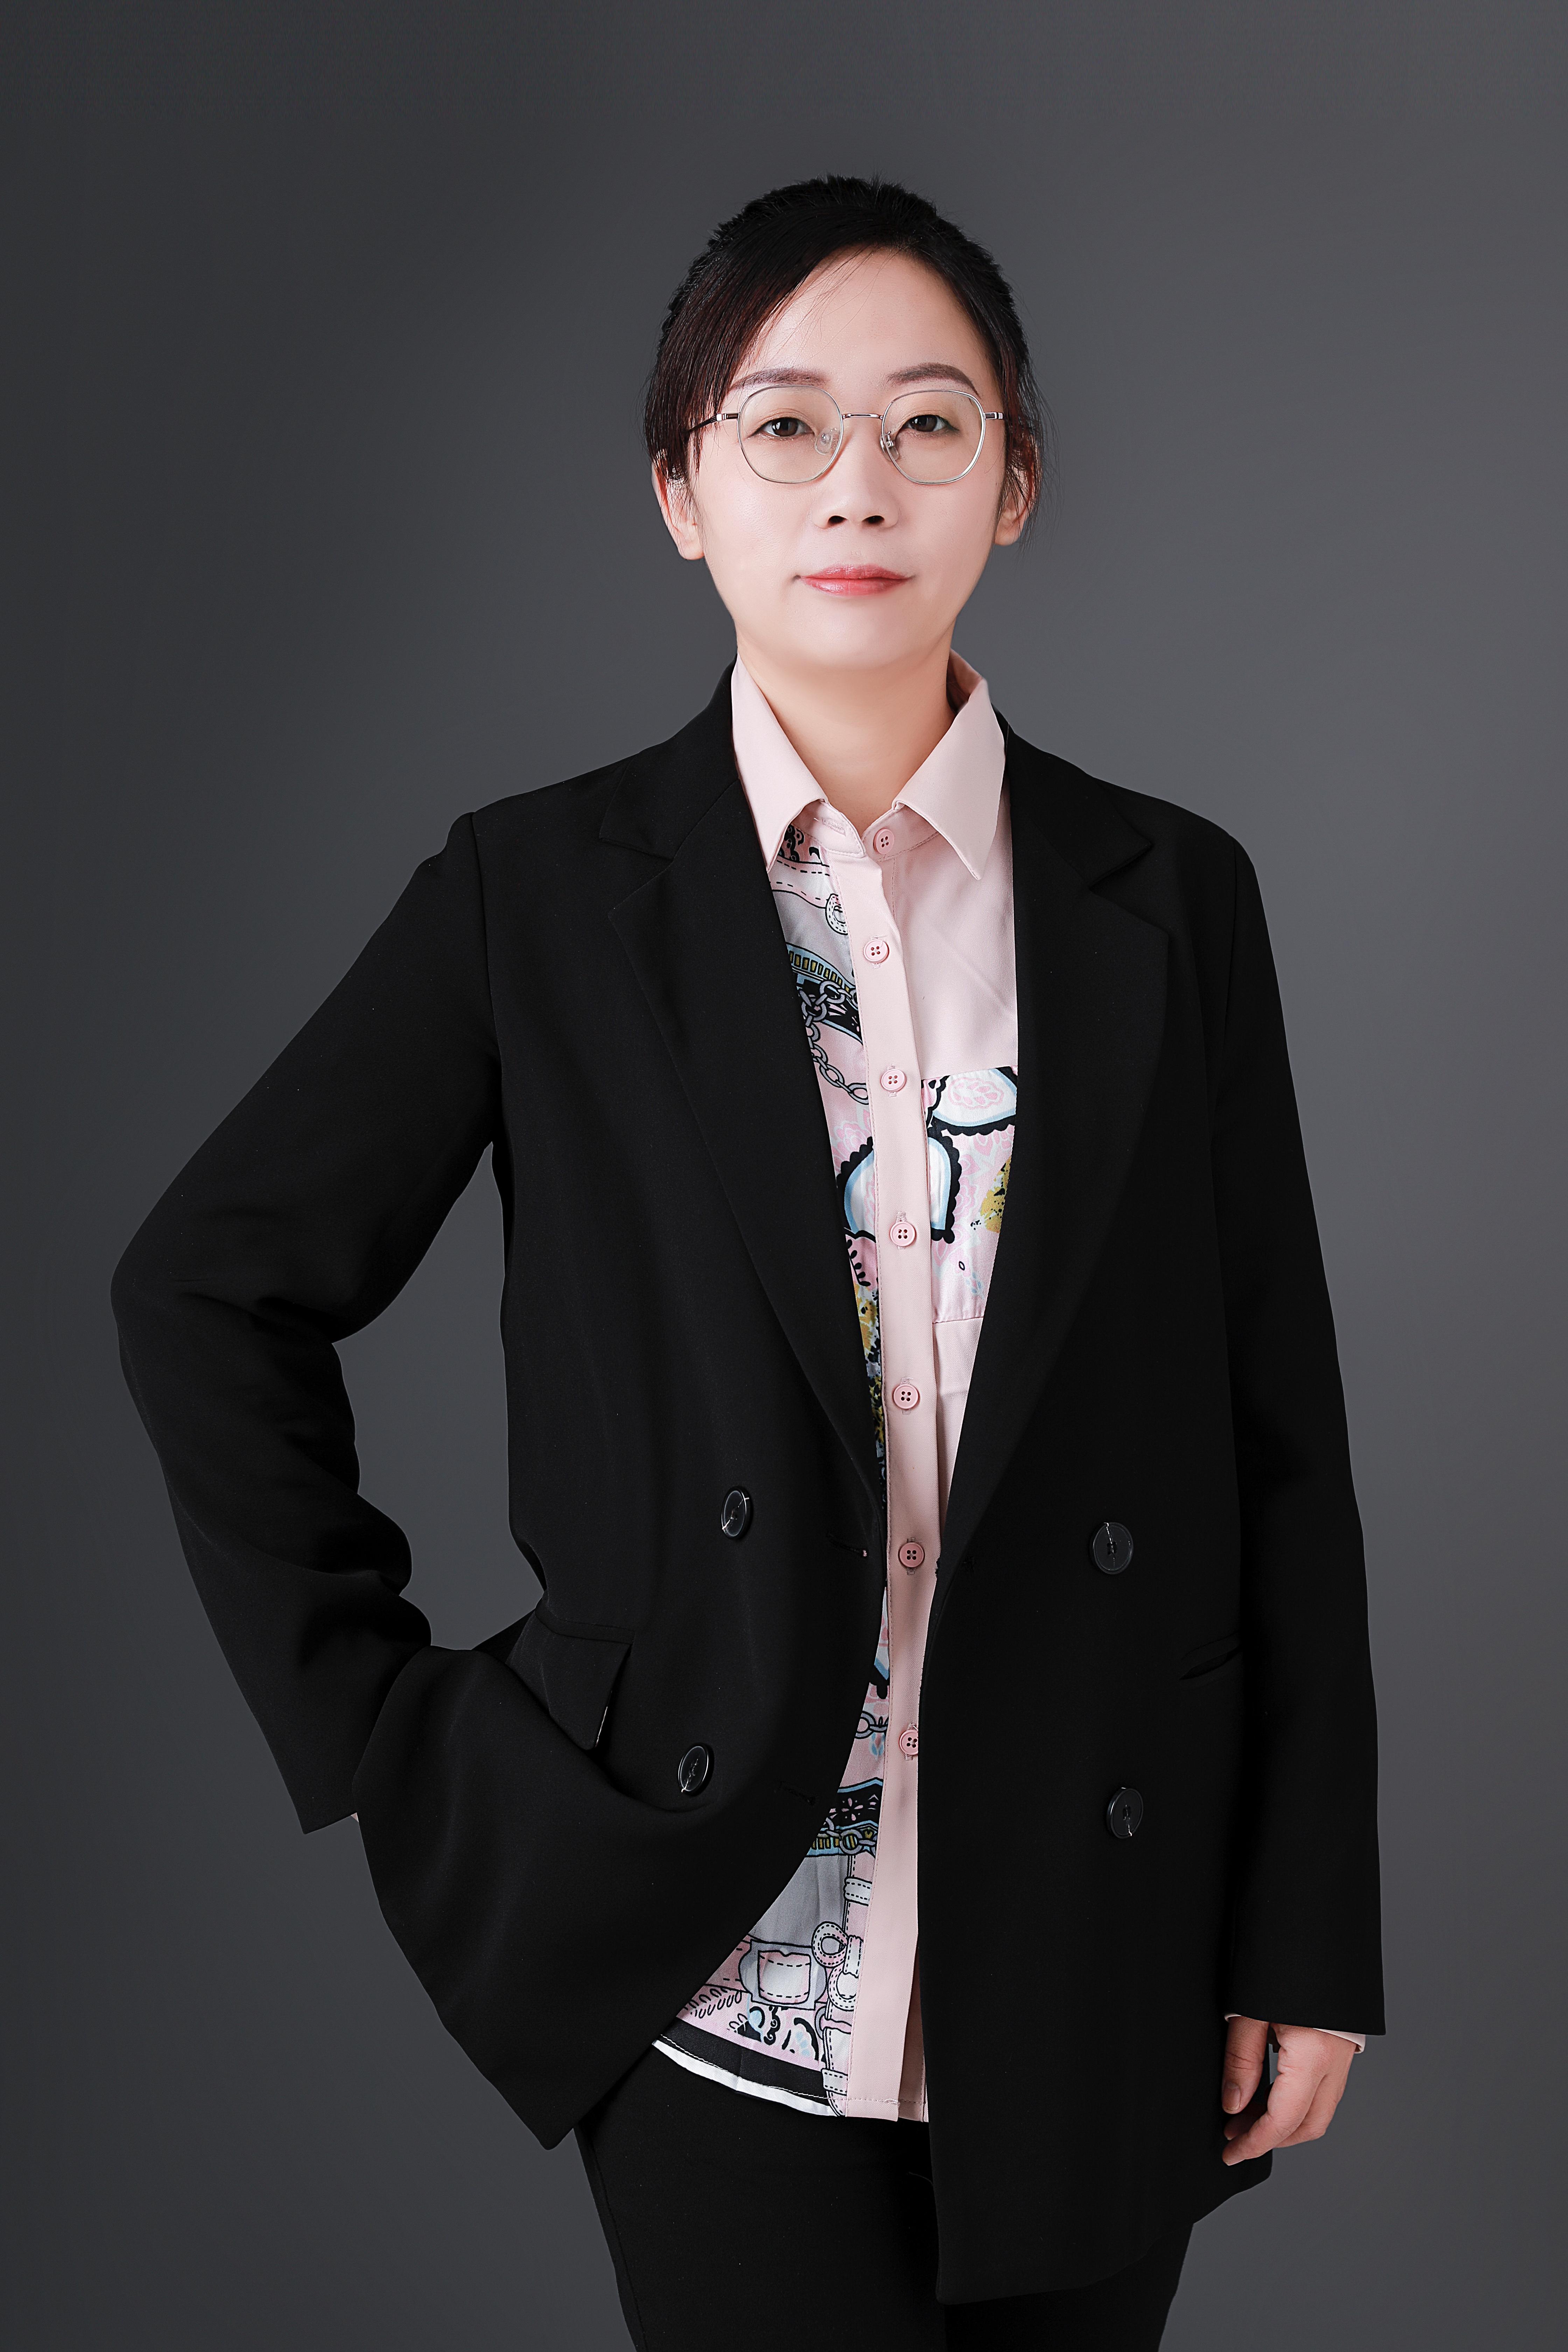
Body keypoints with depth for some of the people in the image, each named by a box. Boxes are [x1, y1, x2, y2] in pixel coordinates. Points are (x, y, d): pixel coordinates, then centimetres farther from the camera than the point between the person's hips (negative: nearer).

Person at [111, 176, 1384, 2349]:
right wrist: (380, 1728, -1)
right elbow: (211, 1290, 4)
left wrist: (1310, 1932, 2)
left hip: (1096, 1949, 2)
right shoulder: (543, 895, -3)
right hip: (726, 1958, -2)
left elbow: (1279, 1442, 3)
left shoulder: (1167, 899, 1)